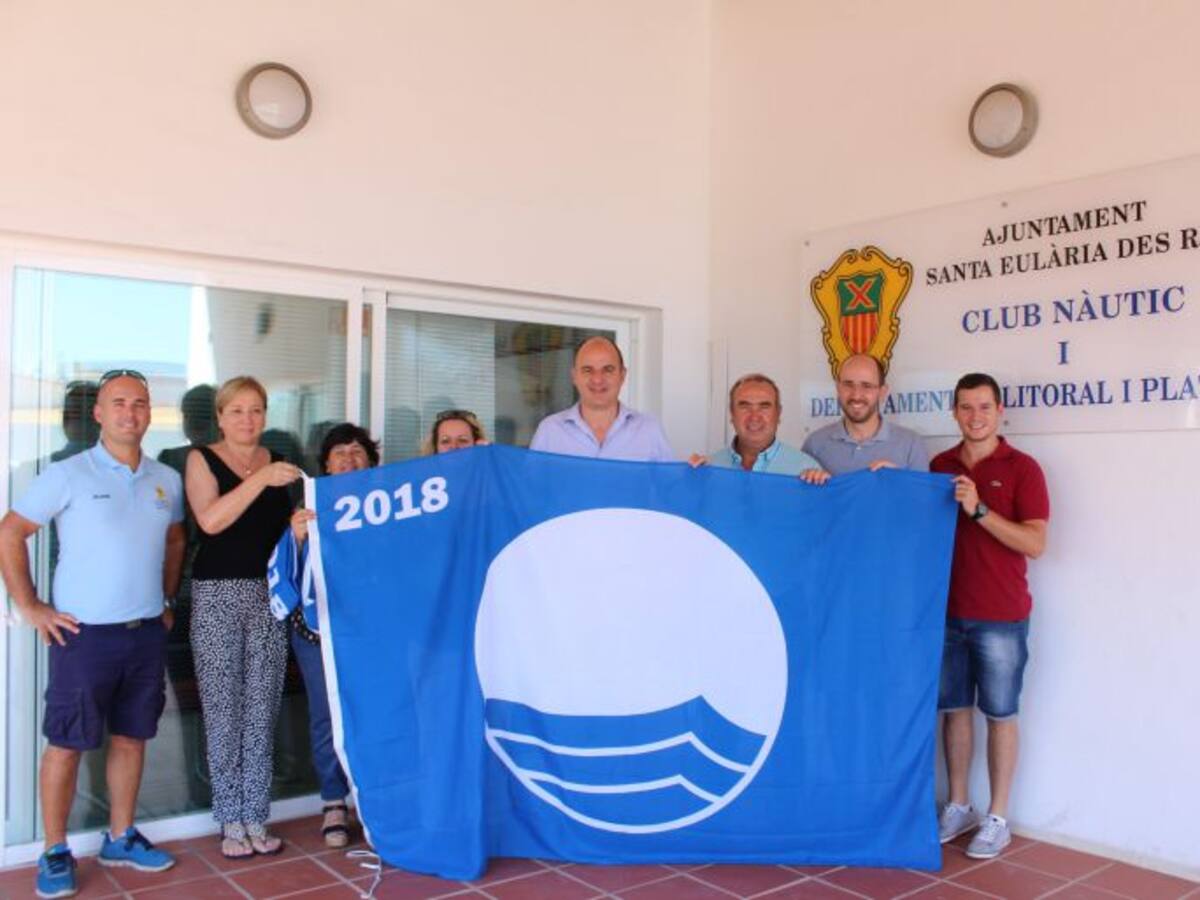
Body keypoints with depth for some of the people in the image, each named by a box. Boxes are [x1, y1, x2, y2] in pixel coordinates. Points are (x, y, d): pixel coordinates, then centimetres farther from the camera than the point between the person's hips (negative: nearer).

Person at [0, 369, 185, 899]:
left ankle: (120, 839, 27)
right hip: (85, 633, -4)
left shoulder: (167, 480, 7)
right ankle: (55, 853, 19)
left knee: (131, 738, 13)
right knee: (67, 743, 4)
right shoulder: (68, 475, -7)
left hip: (147, 634, 5)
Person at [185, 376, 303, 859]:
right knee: (223, 707, 0)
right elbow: (210, 520, -16)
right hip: (217, 594, -3)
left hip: (270, 593, 3)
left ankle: (255, 816, 12)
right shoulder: (202, 460, 1)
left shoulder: (277, 460, 11)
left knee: (261, 709, 4)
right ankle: (231, 821, 10)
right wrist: (261, 479, -23)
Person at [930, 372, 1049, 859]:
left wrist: (978, 509, -22)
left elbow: (1035, 544, -13)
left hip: (1001, 616, -4)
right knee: (954, 708, 11)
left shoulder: (1021, 468, -5)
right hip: (947, 611, 4)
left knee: (1000, 713, 5)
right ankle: (958, 806, 24)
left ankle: (997, 818, 16)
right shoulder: (939, 466, 8)